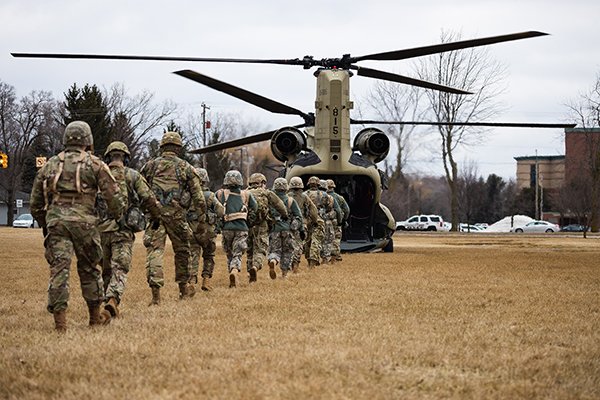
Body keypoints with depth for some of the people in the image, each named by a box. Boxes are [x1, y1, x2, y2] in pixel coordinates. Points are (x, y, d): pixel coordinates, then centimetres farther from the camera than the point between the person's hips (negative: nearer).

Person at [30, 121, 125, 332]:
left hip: (55, 219, 2)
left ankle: (59, 320, -9)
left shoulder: (50, 165, 17)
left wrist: (45, 225, 30)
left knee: (59, 269, -2)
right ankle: (95, 316, 24)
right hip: (83, 220, -2)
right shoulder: (94, 164, 7)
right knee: (89, 268, 12)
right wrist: (117, 212, 20)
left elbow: (36, 203, 19)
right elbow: (113, 195, 1)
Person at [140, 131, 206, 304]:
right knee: (182, 250, 17)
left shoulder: (150, 165, 8)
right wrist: (202, 218, 10)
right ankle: (184, 288, 29)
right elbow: (197, 195, 3)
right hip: (176, 215, 0)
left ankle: (155, 293, -14)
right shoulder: (185, 167, 4)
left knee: (154, 251, -3)